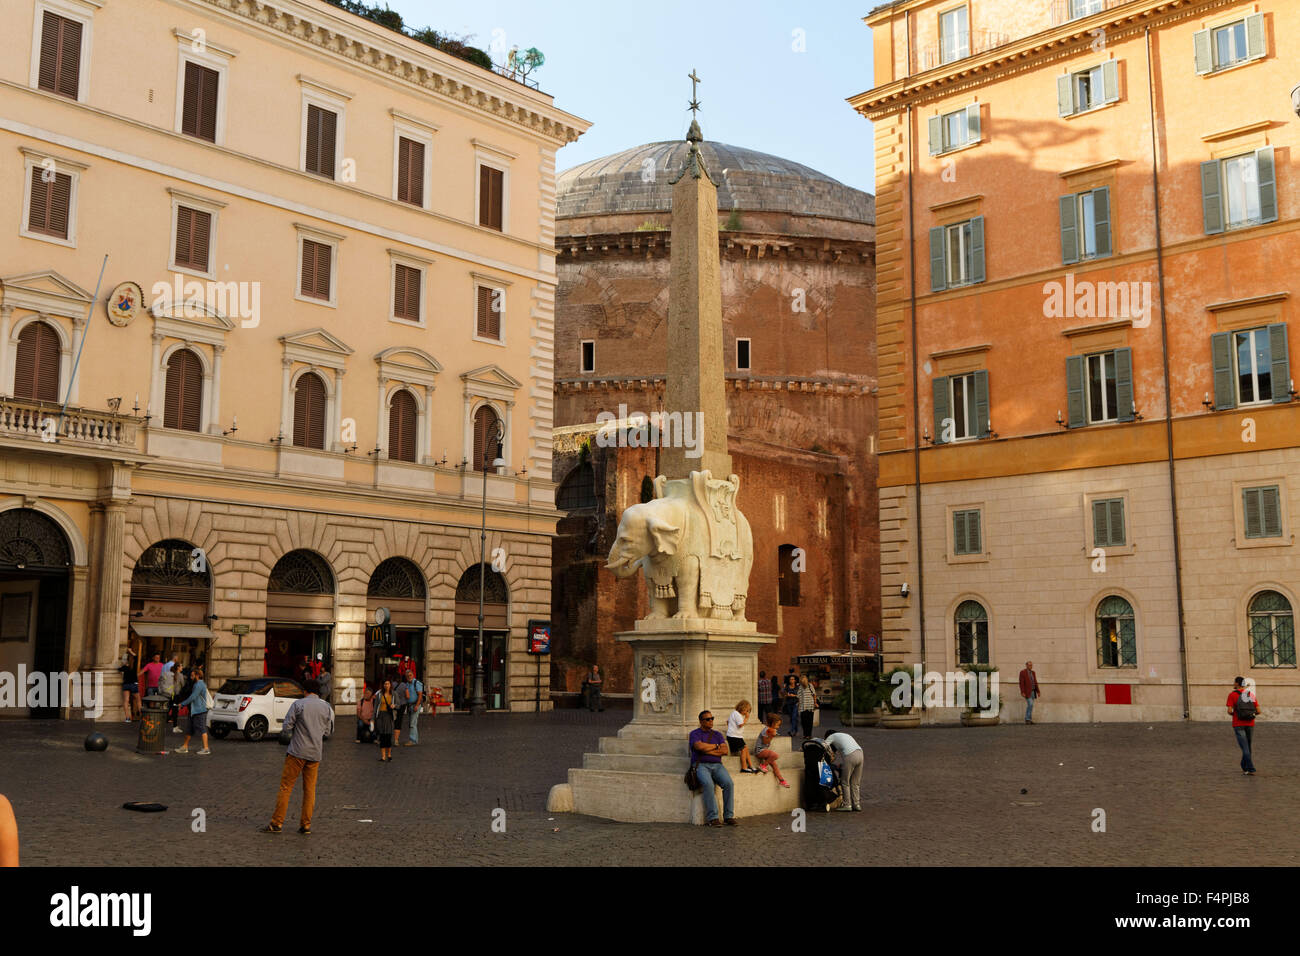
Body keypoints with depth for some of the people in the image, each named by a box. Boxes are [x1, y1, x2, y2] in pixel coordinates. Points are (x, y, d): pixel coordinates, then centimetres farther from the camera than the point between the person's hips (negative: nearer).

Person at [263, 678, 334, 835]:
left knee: (286, 786, 3)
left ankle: (277, 823, 3)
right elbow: (327, 732, 10)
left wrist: (284, 732, 14)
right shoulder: (327, 708, 6)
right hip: (315, 753, 3)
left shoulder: (298, 704, -5)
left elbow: (287, 726, -8)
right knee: (310, 789, 8)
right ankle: (306, 826, 9)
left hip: (297, 752, -3)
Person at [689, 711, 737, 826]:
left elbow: (725, 751, 2)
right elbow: (700, 746, -16)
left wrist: (708, 751, -7)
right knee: (708, 784, -35)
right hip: (701, 766, -4)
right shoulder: (695, 734, 6)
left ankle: (729, 816, -21)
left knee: (729, 783, -25)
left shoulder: (717, 734, 18)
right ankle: (713, 818, -33)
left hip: (717, 765, 4)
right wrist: (716, 746, -1)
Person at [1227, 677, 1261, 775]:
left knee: (1245, 748, -4)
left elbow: (1229, 711, -13)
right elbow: (1258, 711, 1)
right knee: (1248, 746, 19)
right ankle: (1244, 767, 28)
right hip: (1250, 724, 4)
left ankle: (1251, 770, -15)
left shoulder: (1232, 695, -6)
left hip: (1238, 724, -3)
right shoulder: (1252, 695, 6)